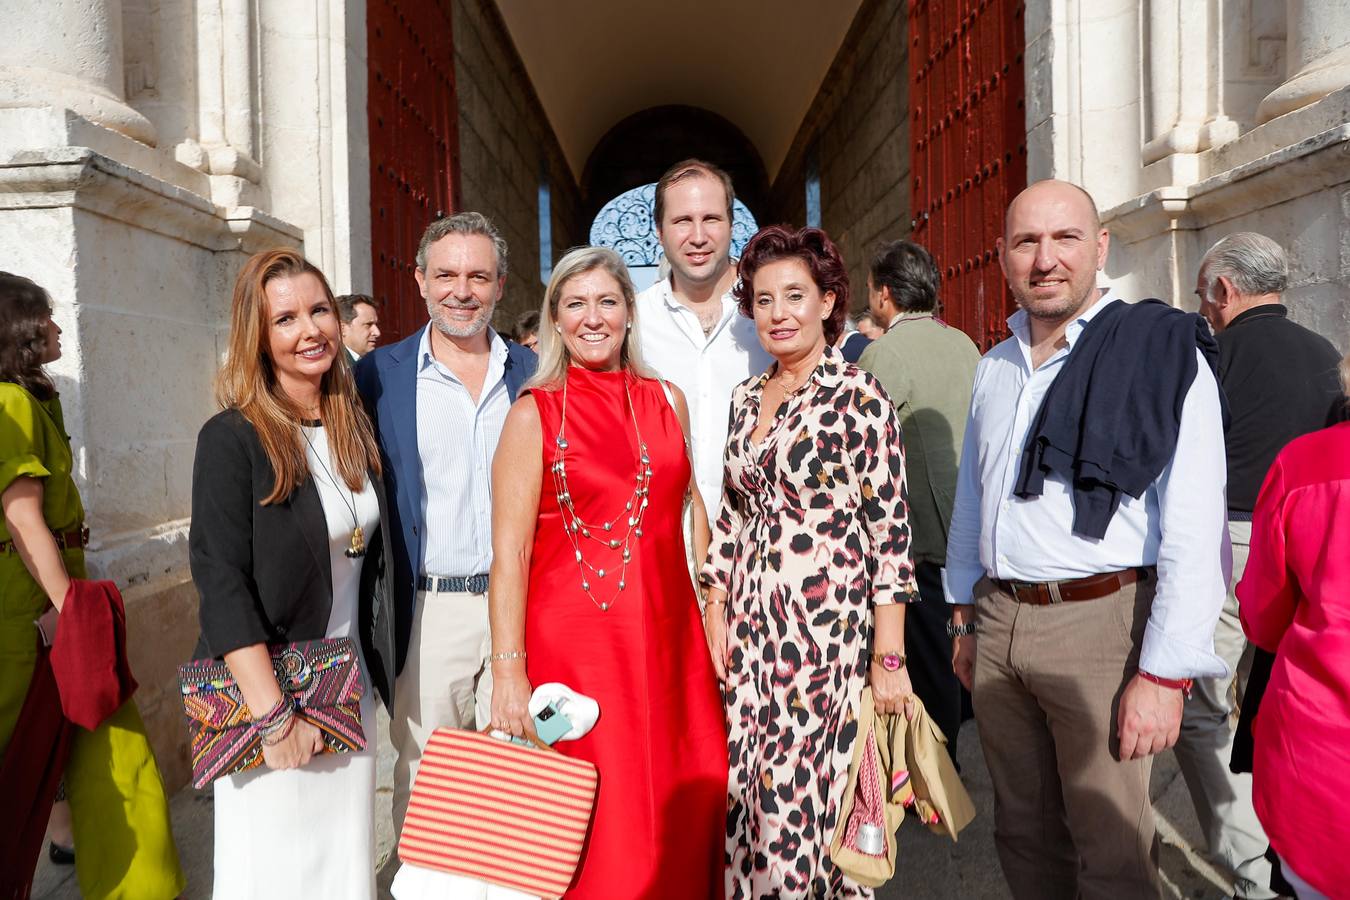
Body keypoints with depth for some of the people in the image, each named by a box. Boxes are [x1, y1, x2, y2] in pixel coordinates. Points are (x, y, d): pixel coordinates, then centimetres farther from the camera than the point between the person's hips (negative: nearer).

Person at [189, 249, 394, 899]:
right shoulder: (232, 438, -13)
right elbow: (222, 584, -17)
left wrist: (376, 676, 10)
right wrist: (274, 716, -20)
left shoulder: (354, 428, 5)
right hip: (265, 693, -5)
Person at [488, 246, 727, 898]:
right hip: (572, 642, -3)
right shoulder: (533, 414, -3)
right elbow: (509, 553, -8)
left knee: (680, 814, 11)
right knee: (591, 828, 5)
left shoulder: (667, 402, 9)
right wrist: (509, 670, -14)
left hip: (668, 639, 4)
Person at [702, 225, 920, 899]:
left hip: (827, 625, -5)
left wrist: (889, 658, -11)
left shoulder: (859, 397, -8)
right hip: (750, 628, 6)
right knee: (747, 794, 11)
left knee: (807, 798, 1)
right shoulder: (745, 399, 10)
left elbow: (890, 531, -10)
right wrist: (716, 617, 9)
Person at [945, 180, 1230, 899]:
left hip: (1102, 624, -5)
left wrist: (1164, 674, -17)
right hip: (998, 621, 6)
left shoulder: (1162, 354, -8)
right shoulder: (993, 369, 11)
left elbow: (1192, 528, -14)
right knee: (1023, 829, 17)